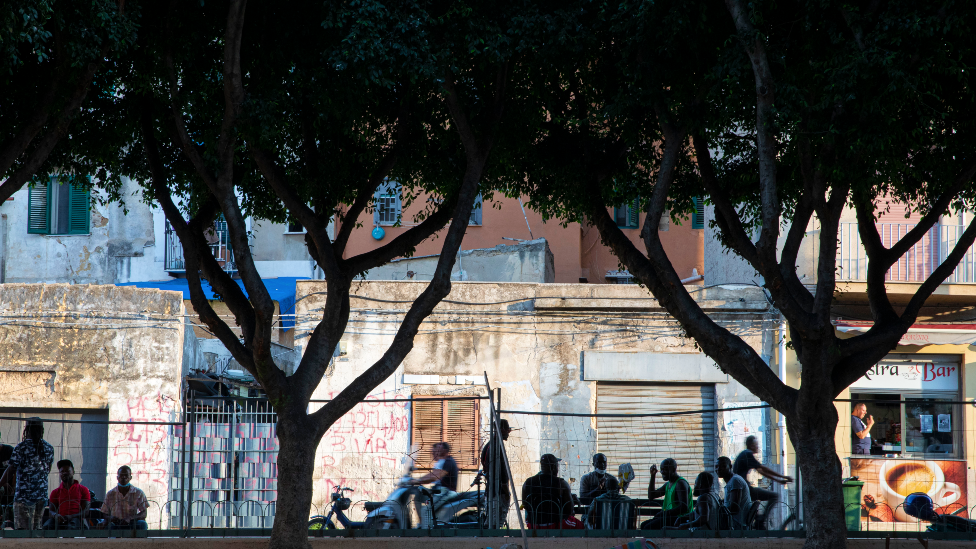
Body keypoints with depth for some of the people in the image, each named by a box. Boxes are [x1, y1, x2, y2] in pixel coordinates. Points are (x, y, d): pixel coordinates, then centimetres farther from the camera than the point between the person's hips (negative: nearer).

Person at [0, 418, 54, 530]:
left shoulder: (21, 448, -10)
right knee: (36, 528, 13)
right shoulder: (49, 448, 7)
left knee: (23, 529, -5)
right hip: (42, 495, 5)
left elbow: (10, 471, -8)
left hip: (24, 495, -5)